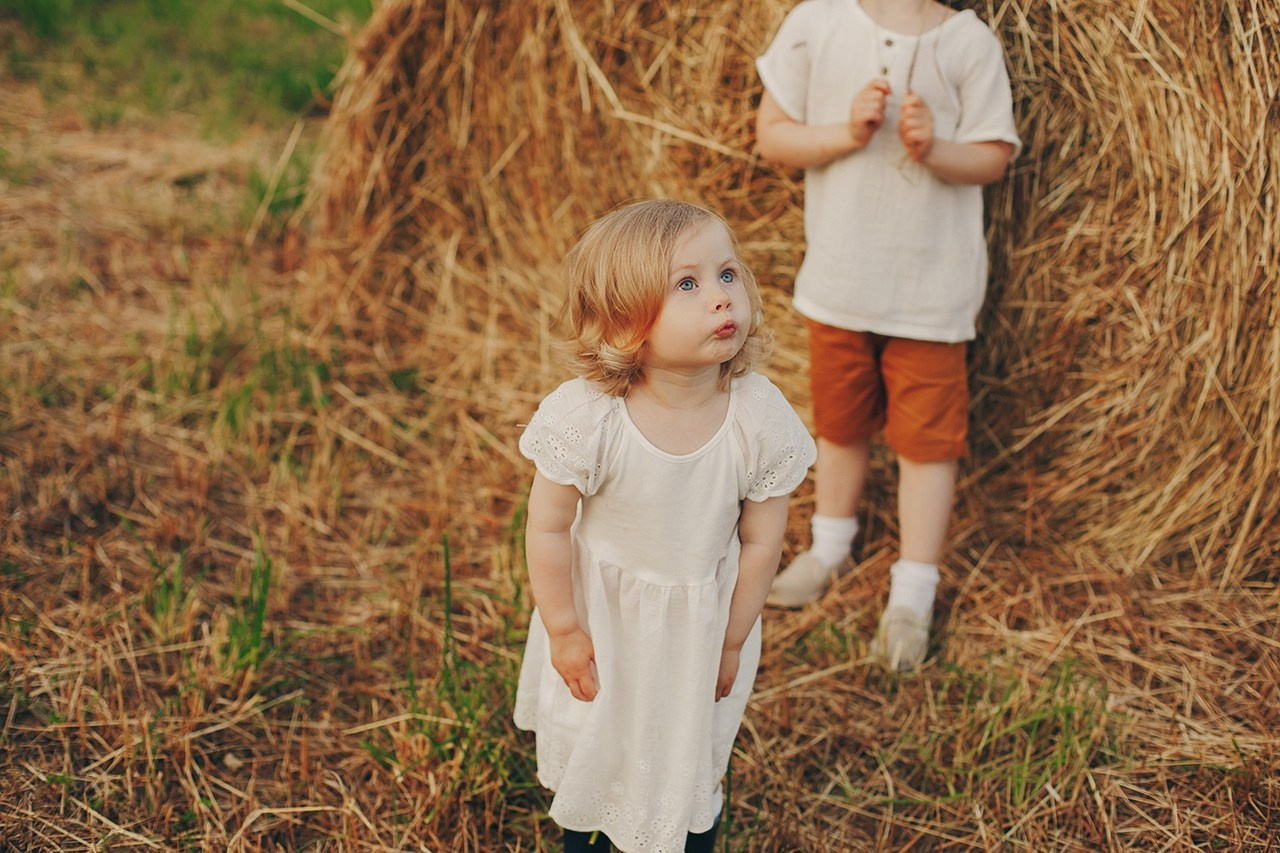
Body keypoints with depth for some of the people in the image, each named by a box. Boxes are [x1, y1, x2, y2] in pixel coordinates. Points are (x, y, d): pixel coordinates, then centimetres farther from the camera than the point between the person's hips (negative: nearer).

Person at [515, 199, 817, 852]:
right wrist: (565, 633, -8)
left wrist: (729, 644, -3)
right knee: (585, 748, 24)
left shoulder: (761, 420, -25)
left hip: (701, 619, 1)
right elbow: (548, 529, -16)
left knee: (691, 762, 20)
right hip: (600, 612, 0)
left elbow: (760, 543, -12)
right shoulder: (585, 417, -30)